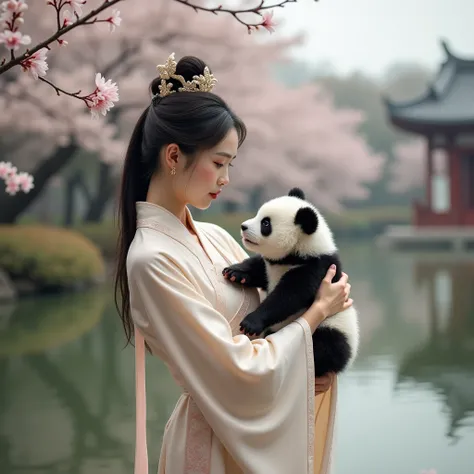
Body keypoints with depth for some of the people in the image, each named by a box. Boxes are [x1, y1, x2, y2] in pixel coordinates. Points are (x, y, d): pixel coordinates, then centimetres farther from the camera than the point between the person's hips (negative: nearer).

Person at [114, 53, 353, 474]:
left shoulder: (214, 237, 2)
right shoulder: (152, 260, -22)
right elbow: (243, 372, -23)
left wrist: (314, 366, -10)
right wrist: (317, 310, -11)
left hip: (263, 431, 7)